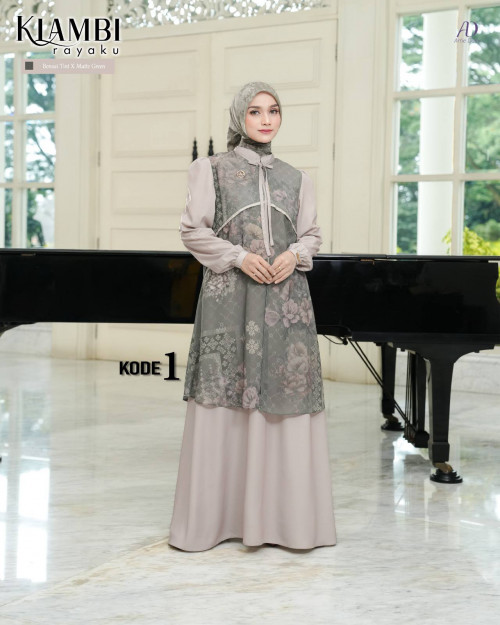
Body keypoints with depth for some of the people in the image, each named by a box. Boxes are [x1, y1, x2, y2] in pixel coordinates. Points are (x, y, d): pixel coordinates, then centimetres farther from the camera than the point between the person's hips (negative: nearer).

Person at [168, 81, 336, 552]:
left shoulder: (295, 178, 14)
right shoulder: (211, 169, 6)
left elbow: (312, 234, 16)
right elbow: (193, 230, 1)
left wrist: (294, 255, -5)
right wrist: (240, 257, -11)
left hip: (285, 297, 3)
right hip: (229, 299, -2)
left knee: (287, 397, -1)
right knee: (224, 401, -3)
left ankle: (283, 513, 10)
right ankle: (215, 513, 8)